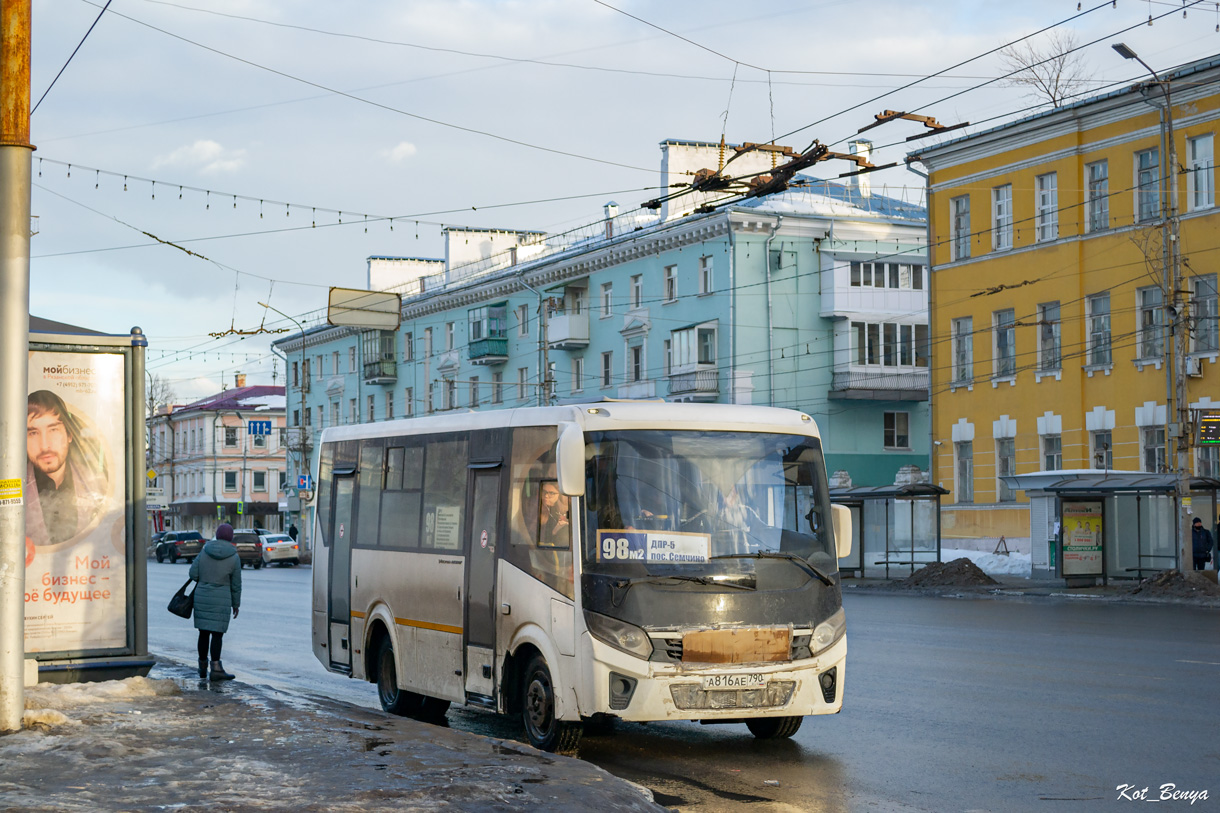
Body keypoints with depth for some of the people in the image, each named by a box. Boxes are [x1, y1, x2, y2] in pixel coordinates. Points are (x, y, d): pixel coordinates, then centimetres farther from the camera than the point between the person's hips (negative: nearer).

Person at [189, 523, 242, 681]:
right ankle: (216, 669, -12)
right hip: (221, 600, -3)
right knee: (217, 634, -3)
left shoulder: (205, 551, 0)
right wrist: (236, 604, 10)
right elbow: (236, 585, -1)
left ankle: (203, 668, 19)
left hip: (201, 597, 3)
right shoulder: (234, 557, -6)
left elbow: (193, 574, 0)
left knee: (204, 632, 12)